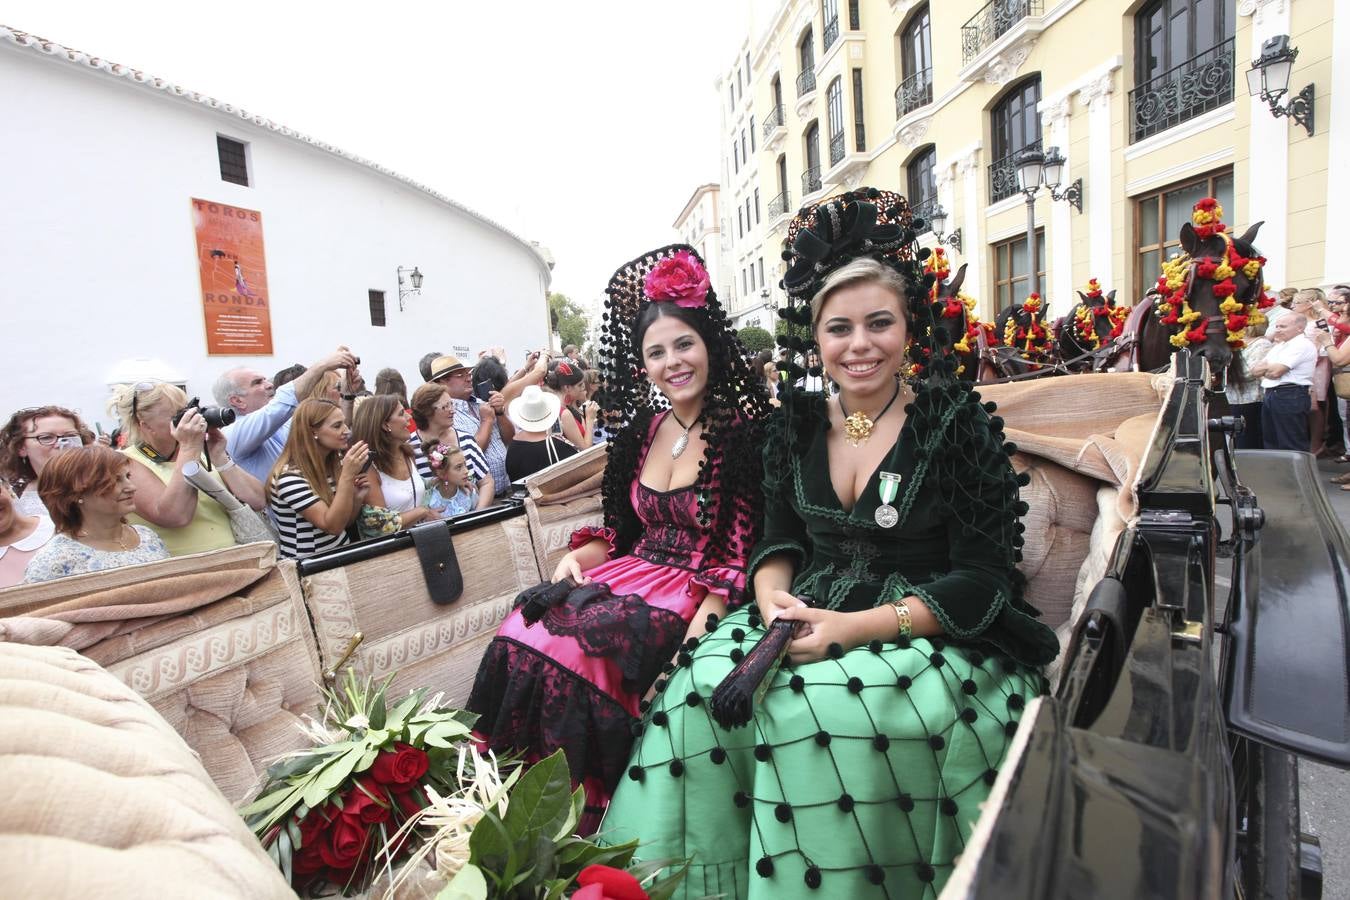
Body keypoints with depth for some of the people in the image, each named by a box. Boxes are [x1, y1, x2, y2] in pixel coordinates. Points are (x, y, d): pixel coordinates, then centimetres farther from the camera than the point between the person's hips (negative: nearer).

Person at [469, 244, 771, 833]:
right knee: (519, 636, -16)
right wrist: (578, 556, -3)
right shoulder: (643, 427, 10)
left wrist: (700, 629, -24)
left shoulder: (745, 432, -9)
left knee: (567, 651, -25)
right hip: (632, 574, 6)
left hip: (695, 592, -6)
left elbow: (741, 552, -13)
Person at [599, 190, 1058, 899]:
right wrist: (775, 602, -14)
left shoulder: (955, 423, -7)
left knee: (810, 705, -31)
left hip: (929, 634, -3)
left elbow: (983, 580, -10)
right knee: (701, 684, -21)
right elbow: (778, 543, 10)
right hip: (809, 618, 4)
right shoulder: (797, 424, 6)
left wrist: (853, 627, -21)